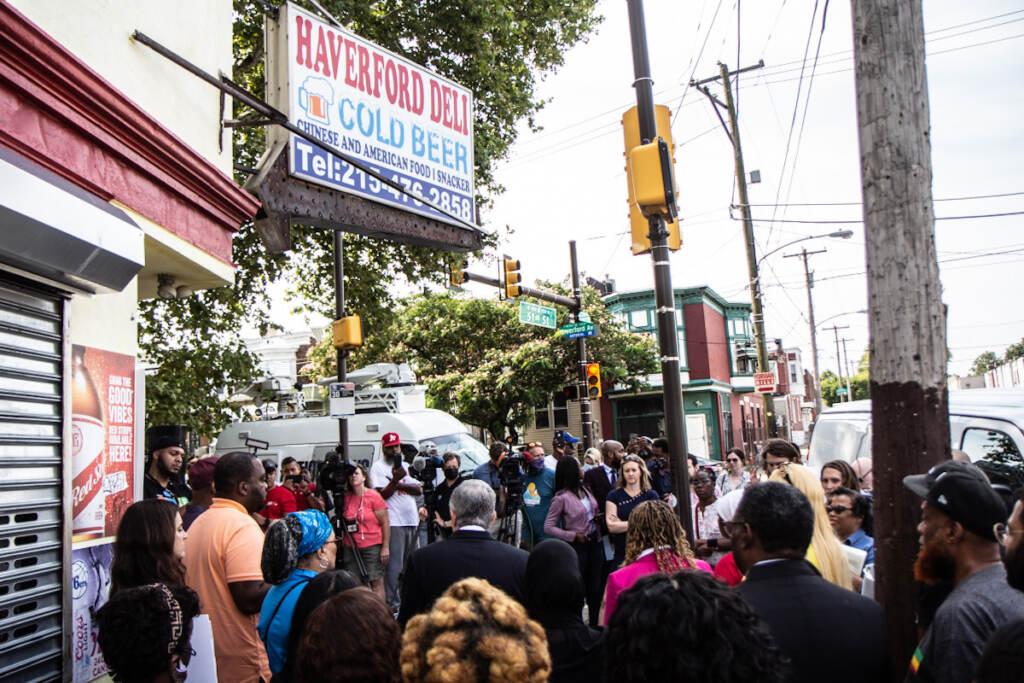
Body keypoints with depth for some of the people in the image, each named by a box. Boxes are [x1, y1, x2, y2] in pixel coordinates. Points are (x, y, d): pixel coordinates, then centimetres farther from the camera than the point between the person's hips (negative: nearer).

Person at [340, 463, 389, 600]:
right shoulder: (346, 497, 9)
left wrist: (385, 547, -10)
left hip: (372, 546, -4)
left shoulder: (374, 496, -3)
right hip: (350, 547, 4)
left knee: (376, 582, -5)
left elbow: (385, 523, -6)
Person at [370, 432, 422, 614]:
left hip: (412, 521, 7)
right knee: (394, 565, -9)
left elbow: (419, 489, 6)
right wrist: (395, 480, -24)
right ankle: (392, 603, -5)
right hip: (393, 522, -7)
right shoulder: (378, 467, 0)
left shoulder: (404, 465, 18)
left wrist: (399, 484, -8)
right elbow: (382, 495, -11)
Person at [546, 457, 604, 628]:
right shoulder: (561, 498, -14)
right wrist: (574, 535, -15)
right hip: (578, 546, -6)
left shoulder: (585, 488, 5)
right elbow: (548, 527, -12)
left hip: (595, 542, 6)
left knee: (596, 588, 11)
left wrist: (598, 516, 1)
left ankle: (594, 624, 23)